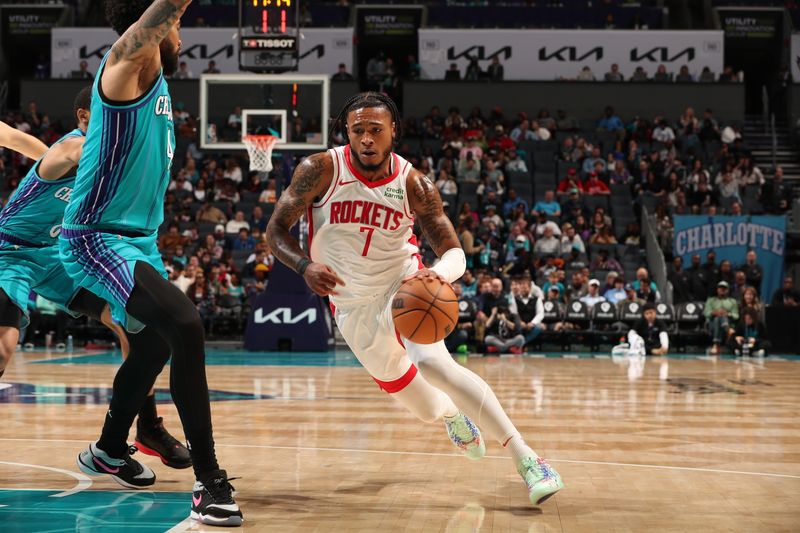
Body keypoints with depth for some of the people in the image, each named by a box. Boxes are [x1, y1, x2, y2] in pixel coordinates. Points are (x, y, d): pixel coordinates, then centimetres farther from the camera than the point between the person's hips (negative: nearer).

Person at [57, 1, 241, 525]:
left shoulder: (153, 73, 11)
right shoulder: (127, 62, -16)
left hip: (139, 239, 11)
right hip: (98, 241, -11)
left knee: (156, 342, 26)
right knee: (185, 325, -27)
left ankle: (109, 451, 47)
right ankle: (210, 481, -26)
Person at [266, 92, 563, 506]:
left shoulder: (413, 185, -15)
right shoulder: (320, 171, -17)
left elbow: (453, 251, -14)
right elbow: (276, 230, -10)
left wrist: (440, 273, -40)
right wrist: (305, 266, -31)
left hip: (402, 286, -2)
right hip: (352, 304, 2)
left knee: (433, 364, -29)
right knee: (397, 384, 13)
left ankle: (525, 457, -31)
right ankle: (451, 415, 52)